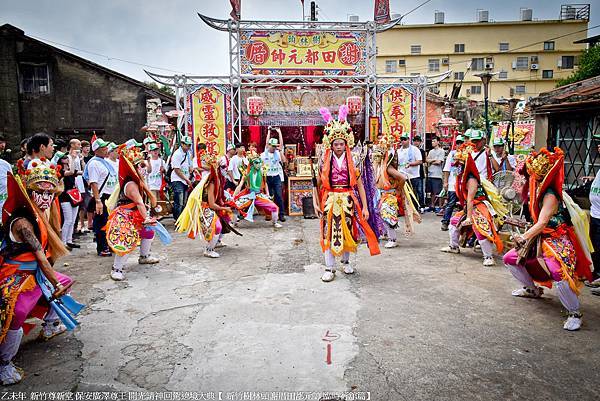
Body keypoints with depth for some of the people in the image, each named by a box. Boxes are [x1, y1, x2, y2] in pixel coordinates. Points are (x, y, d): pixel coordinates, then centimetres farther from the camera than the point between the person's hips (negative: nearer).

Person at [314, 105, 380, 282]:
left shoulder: (352, 161, -1)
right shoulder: (325, 162, -1)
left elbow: (360, 185, -1)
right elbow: (316, 184, 6)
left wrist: (364, 207, -5)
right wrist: (316, 203, -2)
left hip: (348, 201, 1)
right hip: (330, 201, 0)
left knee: (347, 232, 11)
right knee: (329, 233, 0)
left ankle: (346, 261, 33)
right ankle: (329, 268, 10)